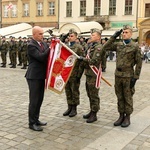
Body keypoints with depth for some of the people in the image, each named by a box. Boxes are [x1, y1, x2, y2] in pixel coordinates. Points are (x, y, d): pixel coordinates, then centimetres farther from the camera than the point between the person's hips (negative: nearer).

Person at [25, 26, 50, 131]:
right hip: (34, 77, -8)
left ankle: (36, 119, 29)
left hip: (41, 76, 8)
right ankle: (32, 123, 11)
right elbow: (41, 57, -25)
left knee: (39, 99, 16)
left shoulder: (43, 43, 10)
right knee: (34, 100, -1)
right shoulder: (31, 45, -15)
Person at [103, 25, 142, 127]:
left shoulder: (135, 46, -6)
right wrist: (114, 37, -1)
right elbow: (106, 47, 5)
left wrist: (135, 77, -10)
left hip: (128, 76, -4)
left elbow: (139, 63, -6)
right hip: (118, 75, 4)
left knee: (128, 98, 6)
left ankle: (127, 118, 19)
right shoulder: (118, 45, 7)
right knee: (120, 97, 12)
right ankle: (121, 116, 25)